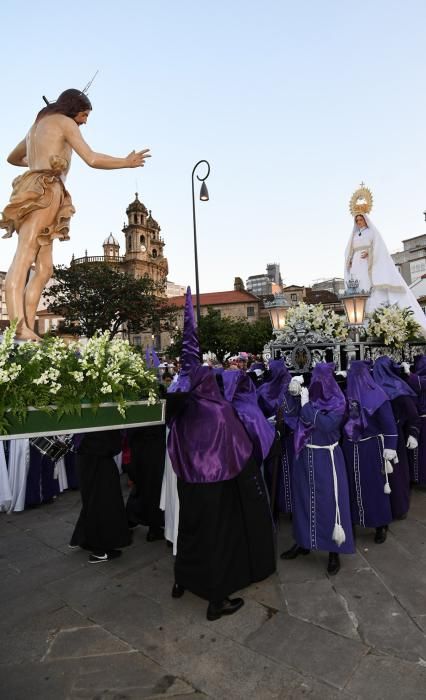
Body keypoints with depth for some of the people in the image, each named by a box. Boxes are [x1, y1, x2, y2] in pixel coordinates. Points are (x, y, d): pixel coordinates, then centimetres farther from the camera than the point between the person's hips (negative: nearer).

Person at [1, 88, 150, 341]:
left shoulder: (37, 124, 33)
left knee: (44, 268, -2)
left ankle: (27, 329, -13)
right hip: (45, 191, -8)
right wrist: (127, 162, 9)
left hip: (34, 191, 8)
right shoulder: (64, 121, 9)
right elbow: (92, 159, -3)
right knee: (24, 257, -24)